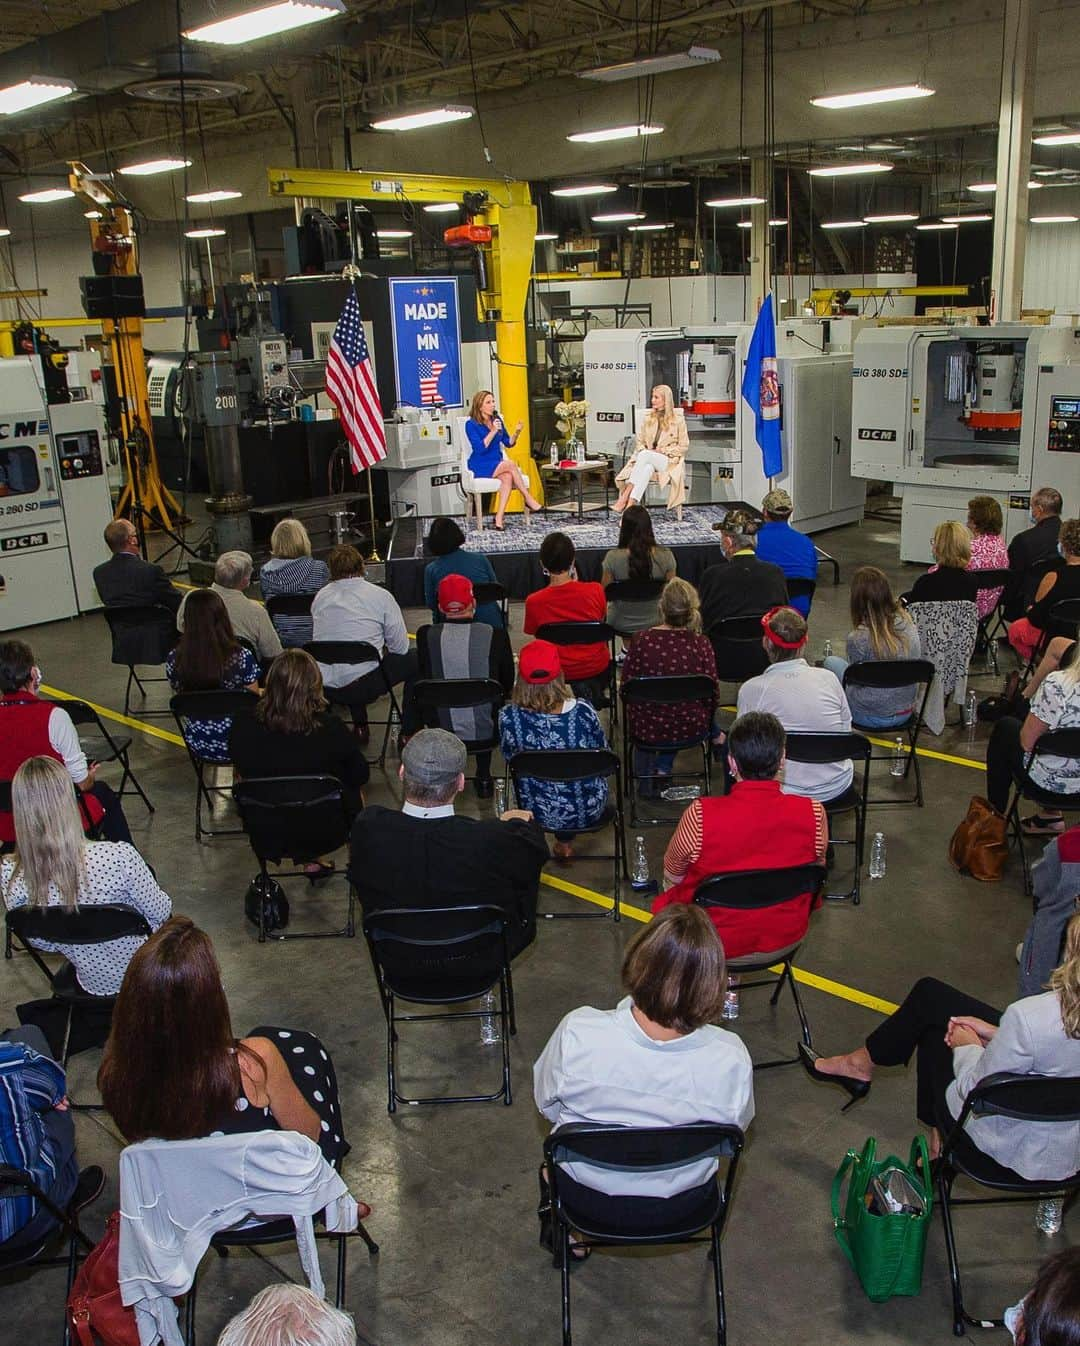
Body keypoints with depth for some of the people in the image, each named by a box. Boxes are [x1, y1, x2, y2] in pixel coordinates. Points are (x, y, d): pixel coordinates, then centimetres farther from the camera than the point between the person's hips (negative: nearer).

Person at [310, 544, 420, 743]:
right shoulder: (380, 596, -3)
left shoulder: (320, 597, 8)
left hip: (324, 689, 5)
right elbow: (400, 647, -1)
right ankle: (409, 732, 20)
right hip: (364, 686, -5)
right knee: (415, 659, 17)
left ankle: (360, 727, 35)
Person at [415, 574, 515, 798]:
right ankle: (483, 778, 35)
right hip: (486, 732, -1)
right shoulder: (495, 635, -16)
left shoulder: (425, 635, -13)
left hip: (442, 731, 1)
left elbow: (425, 676, 4)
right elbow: (508, 683, -1)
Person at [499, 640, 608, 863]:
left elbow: (509, 758, -3)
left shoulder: (508, 717, -23)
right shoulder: (582, 712, -24)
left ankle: (563, 843, 45)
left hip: (538, 816, 1)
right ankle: (565, 841, 49)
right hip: (586, 812, -1)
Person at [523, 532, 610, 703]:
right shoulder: (595, 590, -19)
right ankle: (599, 691, 38)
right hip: (596, 669, 0)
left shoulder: (534, 601, -21)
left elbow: (531, 632, -2)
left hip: (557, 674, 0)